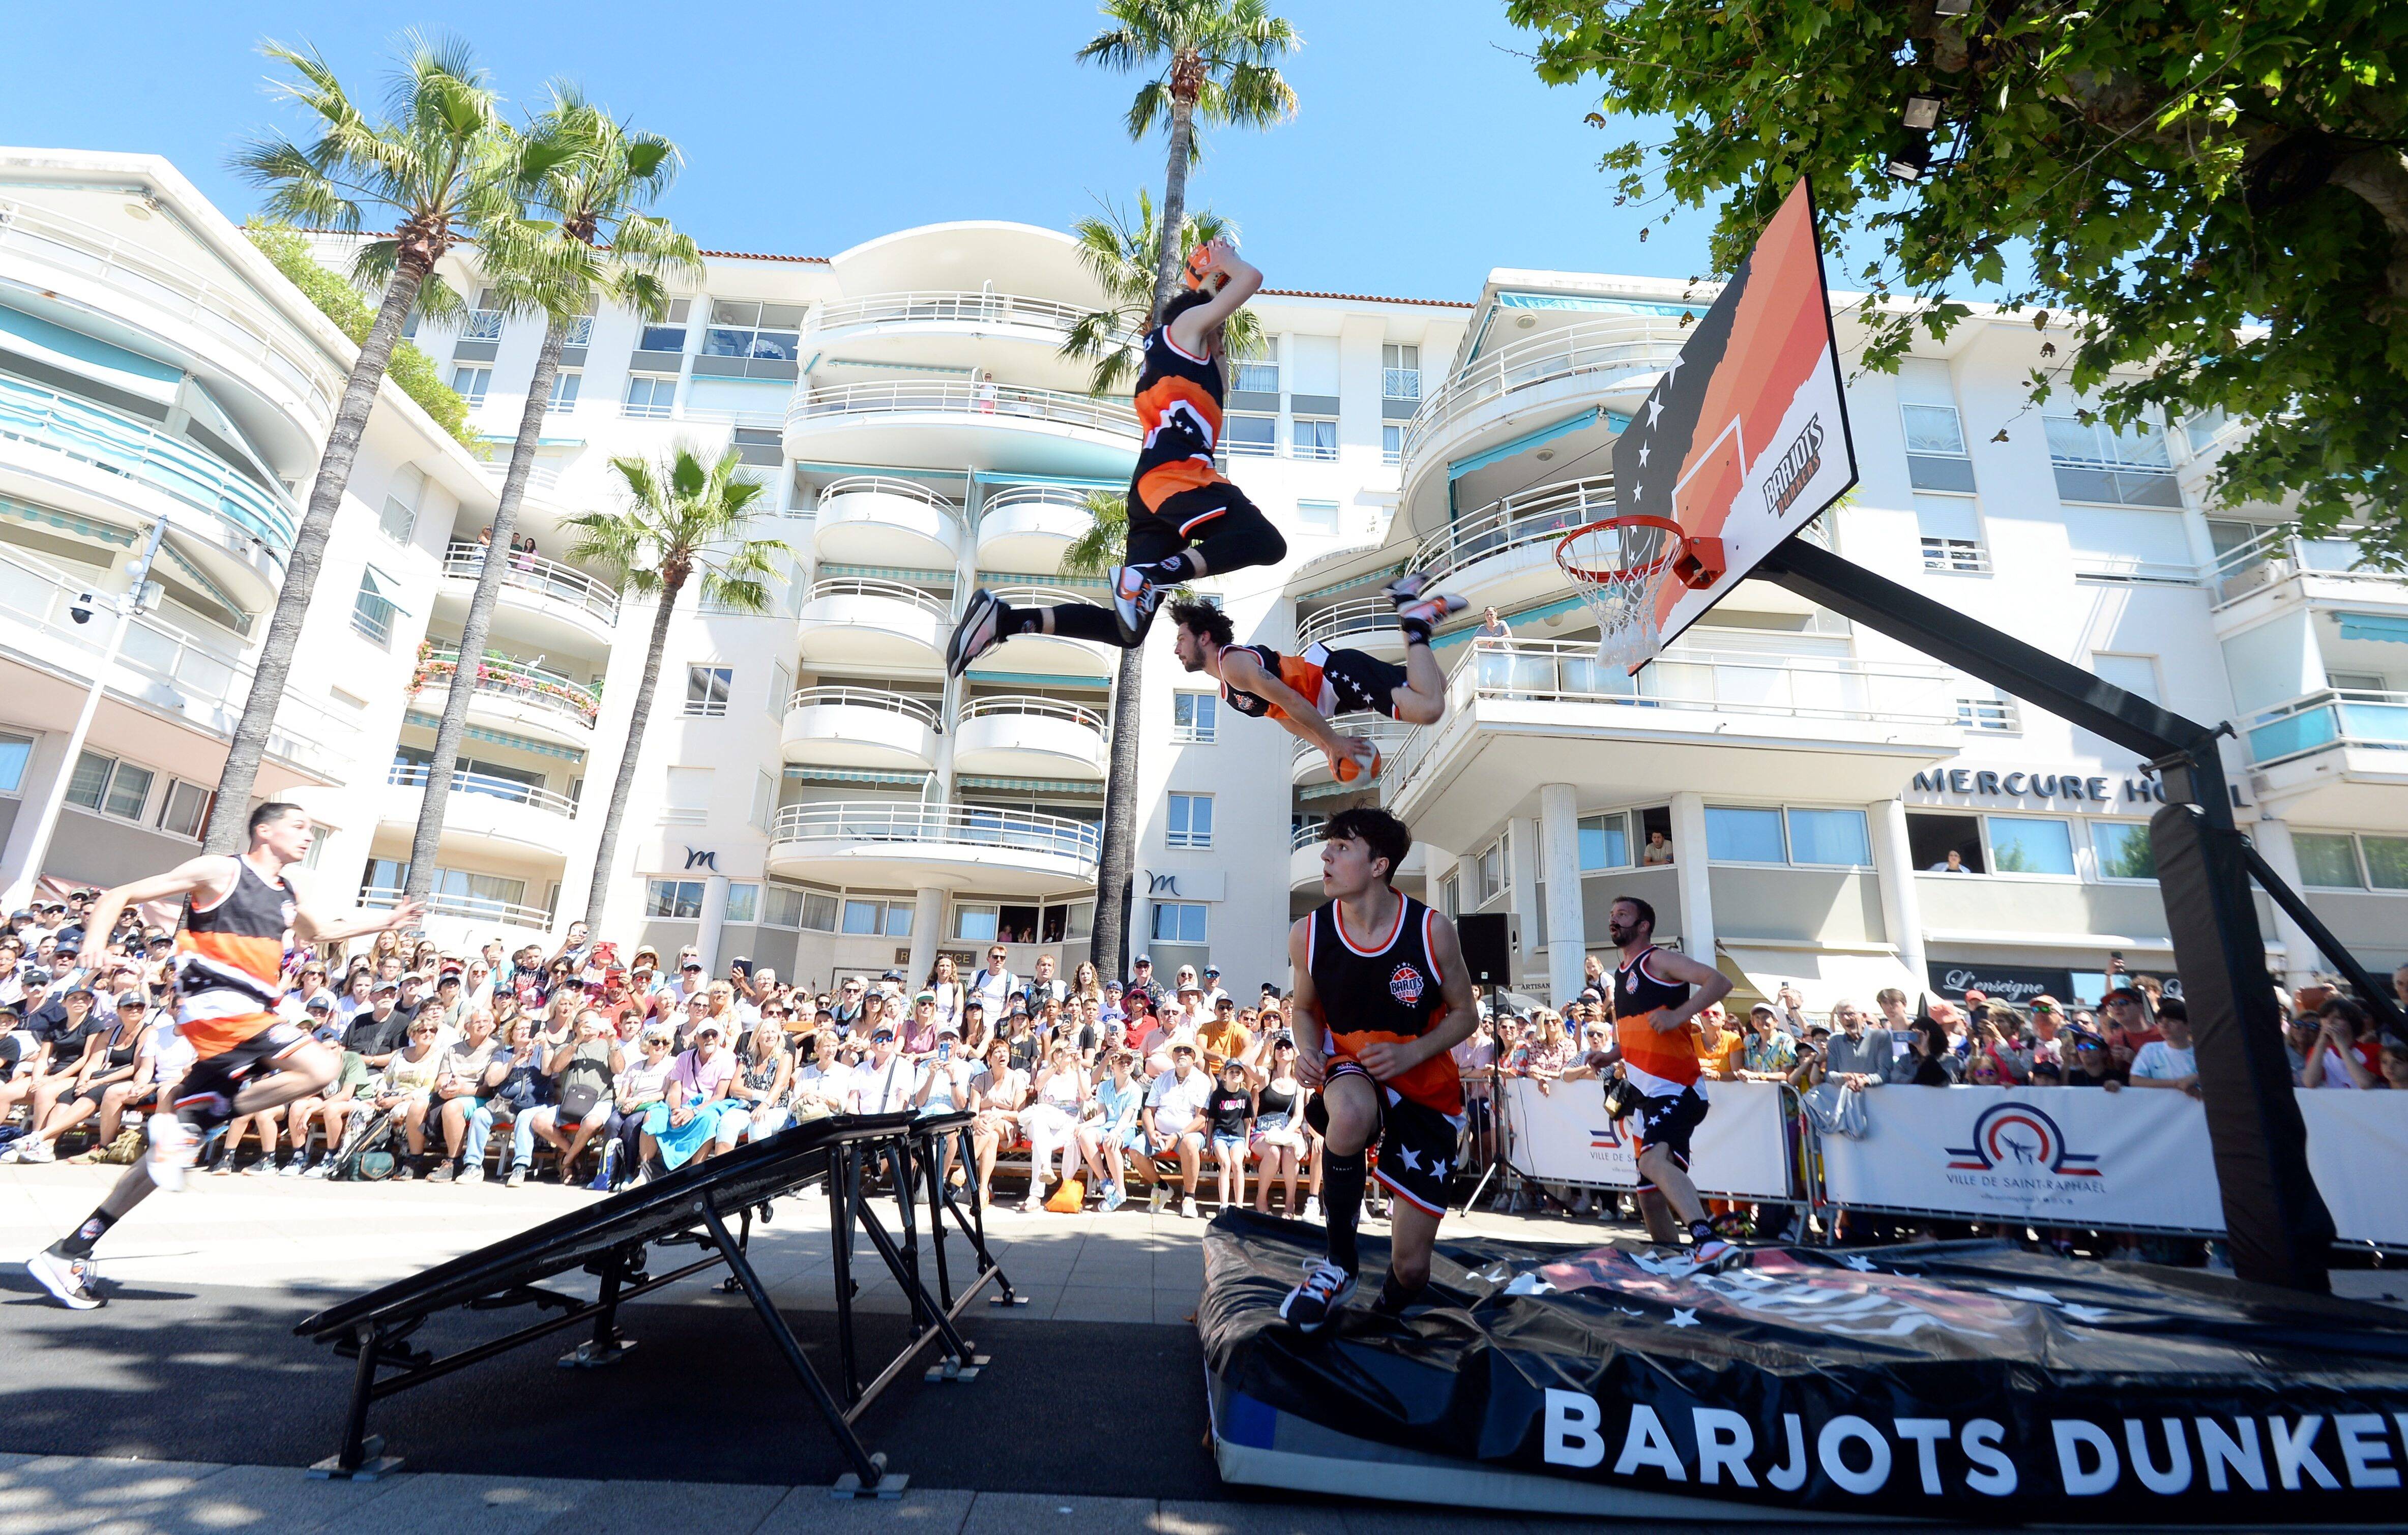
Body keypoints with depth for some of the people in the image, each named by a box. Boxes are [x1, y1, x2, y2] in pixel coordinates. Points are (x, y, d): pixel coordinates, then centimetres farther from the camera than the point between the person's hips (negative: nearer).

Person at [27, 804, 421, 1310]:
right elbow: (119, 896, 1)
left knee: (174, 1151, 10)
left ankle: (70, 1252, 18)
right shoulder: (220, 870, -2)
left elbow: (324, 930, 33)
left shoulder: (292, 893, 19)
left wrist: (385, 923, 22)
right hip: (218, 1005, -8)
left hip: (253, 1014, 8)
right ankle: (186, 1121, -14)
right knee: (319, 1067, -26)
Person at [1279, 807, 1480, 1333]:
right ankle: (1339, 1262, -14)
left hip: (1427, 1092, 0)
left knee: (1411, 1265, 0)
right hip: (1353, 1073, 0)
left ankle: (1385, 1320, 40)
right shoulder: (1308, 935, -10)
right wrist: (1307, 1050, -14)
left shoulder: (1432, 931, -15)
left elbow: (1465, 1015, -3)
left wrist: (1410, 1053, -21)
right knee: (1350, 1113, -41)